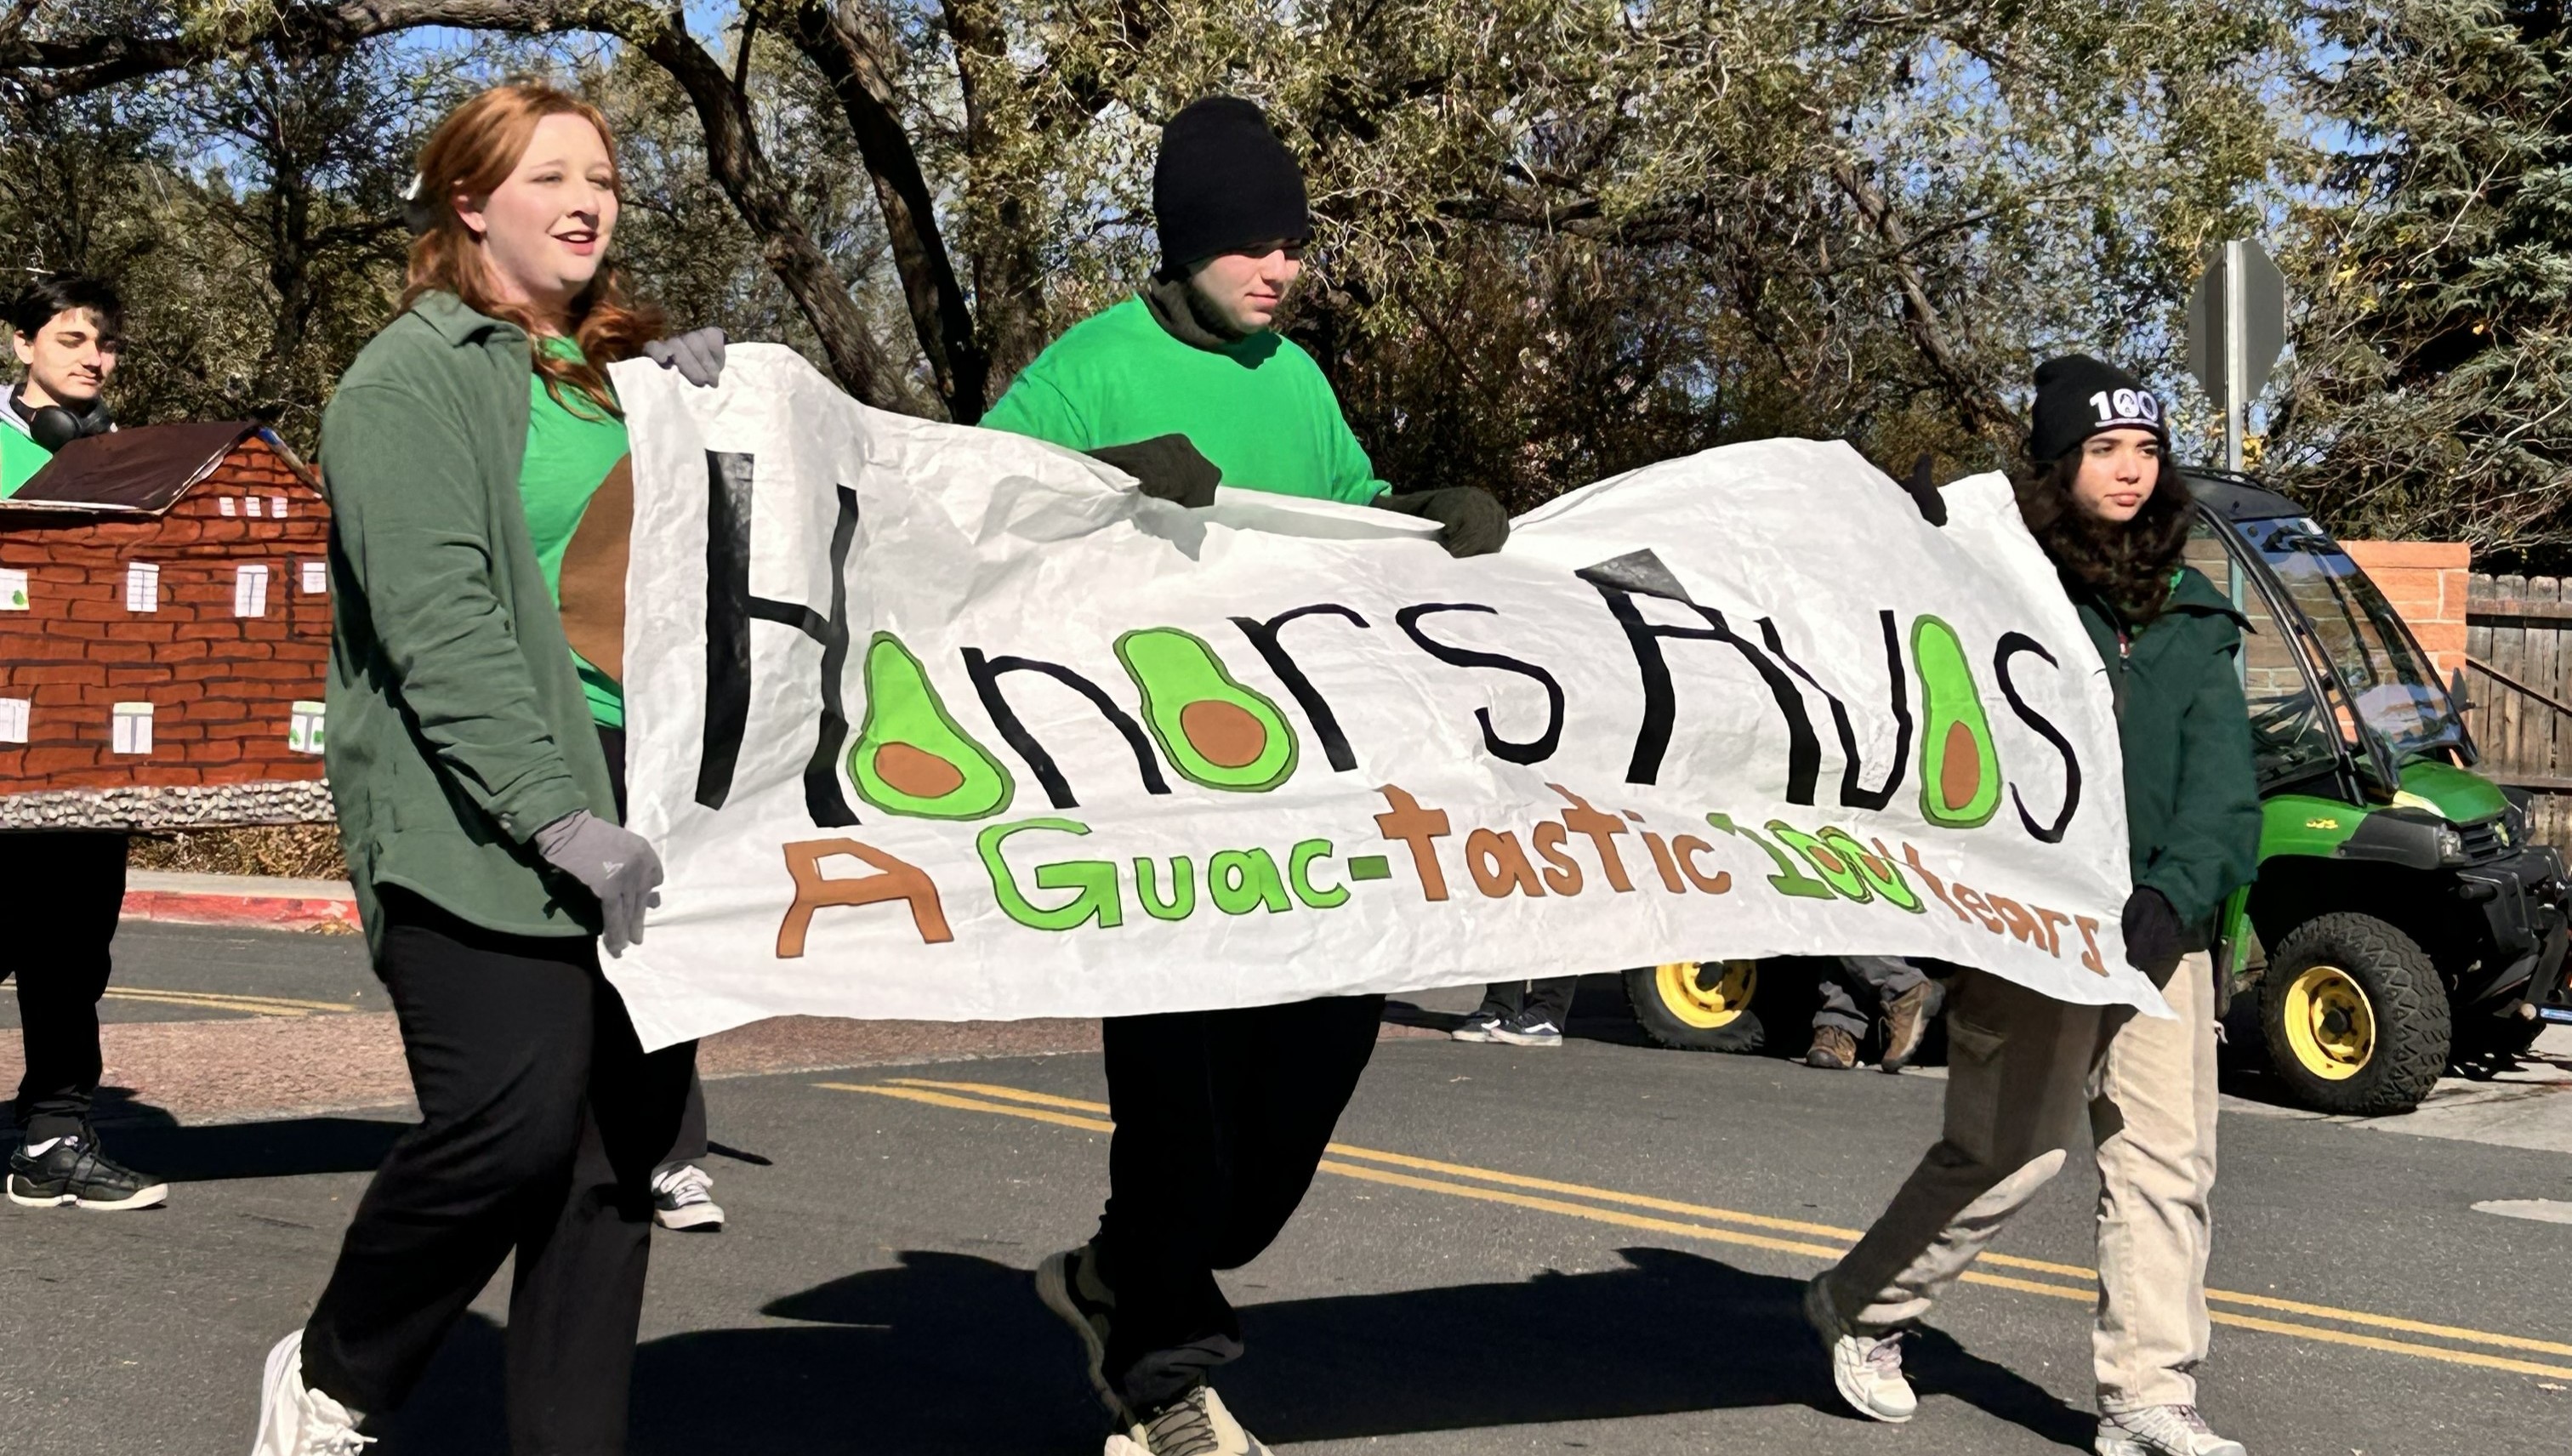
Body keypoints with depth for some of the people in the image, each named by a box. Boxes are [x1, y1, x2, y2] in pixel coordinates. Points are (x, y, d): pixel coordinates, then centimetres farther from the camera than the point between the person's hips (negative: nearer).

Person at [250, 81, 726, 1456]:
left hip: (639, 802, 6)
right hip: (480, 818, -6)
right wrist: (560, 819, -21)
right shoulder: (414, 379, -1)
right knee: (511, 1122, -14)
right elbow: (441, 624, -12)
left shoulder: (625, 368, 20)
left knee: (625, 1135, 3)